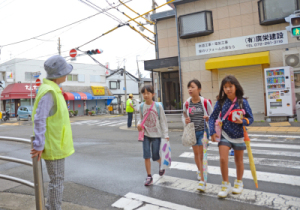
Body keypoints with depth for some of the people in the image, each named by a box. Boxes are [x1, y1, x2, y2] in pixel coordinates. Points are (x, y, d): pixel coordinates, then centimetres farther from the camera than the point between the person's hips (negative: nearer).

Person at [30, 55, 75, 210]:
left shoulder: (52, 90, 10)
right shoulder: (48, 92, -21)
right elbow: (39, 119, -27)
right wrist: (39, 146, -26)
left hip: (56, 144, 10)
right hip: (53, 146, -10)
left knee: (56, 179, 20)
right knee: (57, 180, 3)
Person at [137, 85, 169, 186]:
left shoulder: (158, 106, -8)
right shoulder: (141, 106, 0)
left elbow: (163, 121, -4)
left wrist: (165, 135, -7)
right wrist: (139, 124, -10)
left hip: (156, 134, -2)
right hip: (146, 134, 2)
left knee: (155, 156, 1)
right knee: (146, 156, -1)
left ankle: (161, 164, 37)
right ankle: (149, 177, 13)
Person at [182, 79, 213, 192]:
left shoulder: (205, 102, -10)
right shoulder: (187, 103, -4)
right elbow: (184, 116, 10)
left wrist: (208, 118, -21)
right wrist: (185, 120, -13)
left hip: (203, 131, -3)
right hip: (192, 132, 3)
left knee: (201, 155, -5)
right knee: (196, 153, 17)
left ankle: (202, 181, 0)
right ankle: (199, 171, 44)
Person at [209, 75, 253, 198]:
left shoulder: (242, 102, -8)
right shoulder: (220, 102, -5)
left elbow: (250, 118, -5)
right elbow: (213, 117, -3)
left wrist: (242, 121, -25)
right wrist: (213, 132, -12)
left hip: (238, 135, 0)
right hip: (224, 134, 0)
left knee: (238, 160, 15)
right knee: (223, 159, -9)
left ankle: (239, 183, 38)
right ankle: (226, 185, 11)